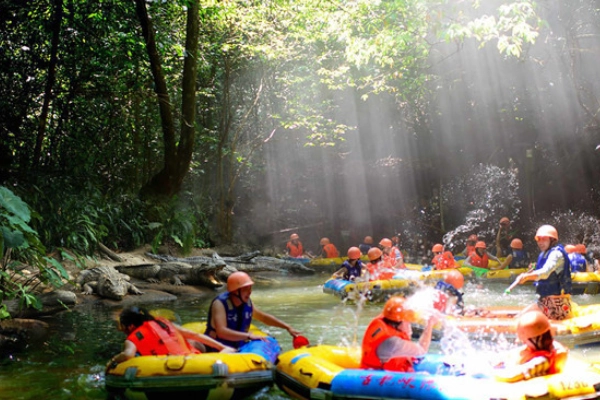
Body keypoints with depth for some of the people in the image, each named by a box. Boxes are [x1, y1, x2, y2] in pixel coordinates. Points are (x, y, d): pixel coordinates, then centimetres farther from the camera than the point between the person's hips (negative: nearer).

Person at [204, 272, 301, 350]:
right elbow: (221, 332, -33)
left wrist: (288, 328, 11)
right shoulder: (220, 303, -20)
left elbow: (265, 318, 17)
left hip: (238, 349, 7)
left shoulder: (247, 303, 0)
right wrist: (249, 336, -38)